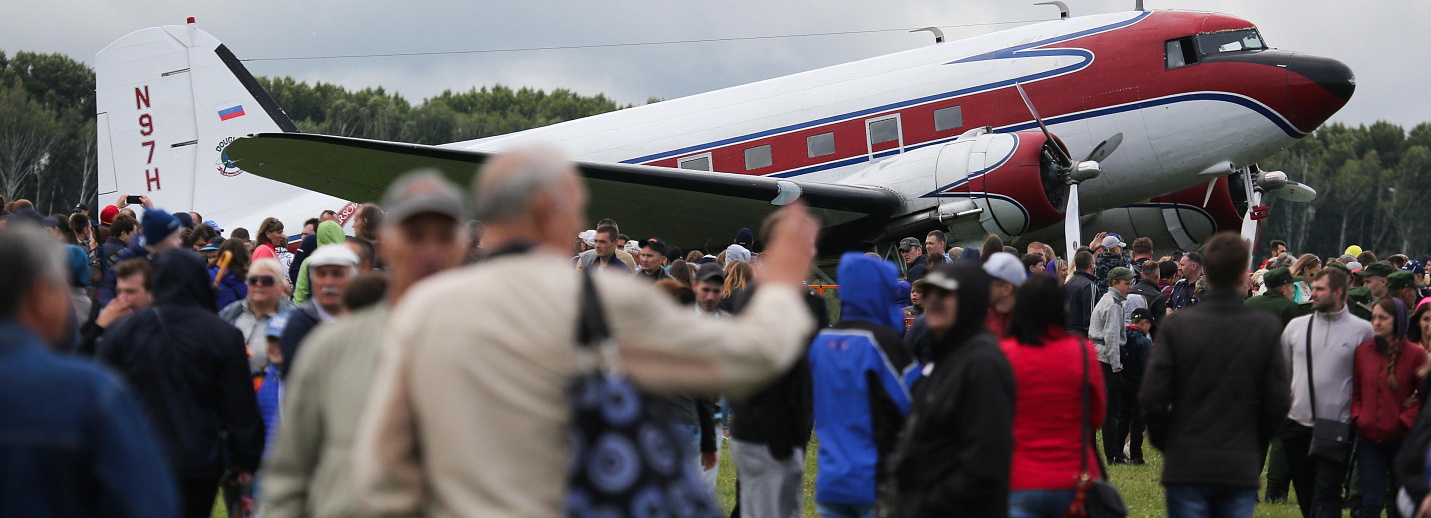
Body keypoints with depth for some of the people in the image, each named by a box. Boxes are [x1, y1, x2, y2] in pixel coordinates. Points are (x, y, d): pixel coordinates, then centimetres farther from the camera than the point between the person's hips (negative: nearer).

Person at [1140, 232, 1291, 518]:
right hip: (1241, 469, 1)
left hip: (1186, 467, -1)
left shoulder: (1176, 325, -6)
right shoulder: (1265, 328, -3)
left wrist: (1164, 441, 11)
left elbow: (1152, 398, -7)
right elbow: (1277, 404, -1)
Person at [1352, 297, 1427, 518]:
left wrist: (1406, 420, -10)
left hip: (1402, 439, -2)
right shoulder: (1363, 351, 5)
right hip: (1369, 438, 2)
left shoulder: (1415, 354, -5)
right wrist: (1357, 417, -1)